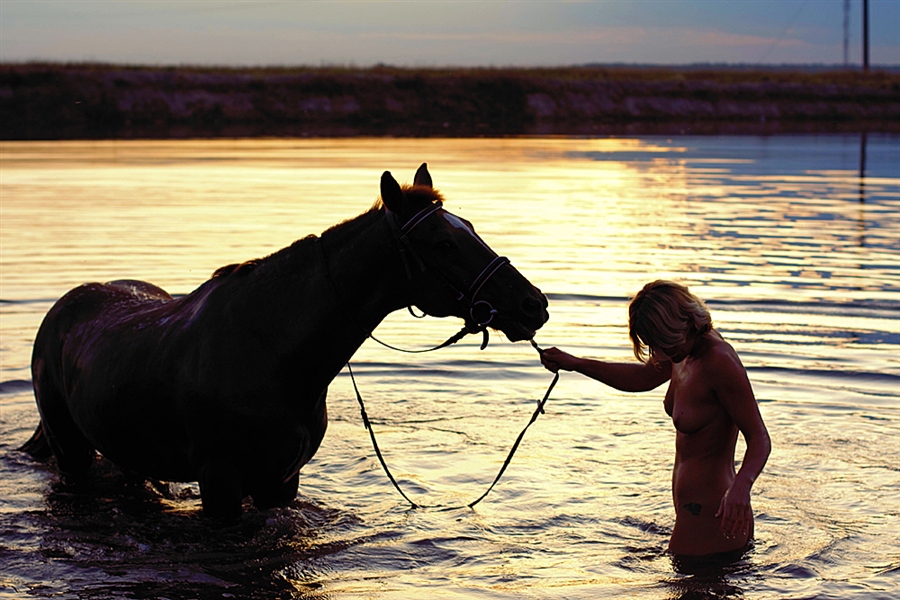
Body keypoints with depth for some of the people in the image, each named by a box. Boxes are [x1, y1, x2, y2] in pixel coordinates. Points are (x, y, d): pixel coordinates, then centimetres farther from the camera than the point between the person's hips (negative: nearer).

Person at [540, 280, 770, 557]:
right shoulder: (685, 352, 5)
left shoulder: (720, 363, -22)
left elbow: (759, 438, -22)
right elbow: (644, 378, 27)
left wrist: (740, 486, -40)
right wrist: (575, 364, 27)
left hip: (710, 519, -10)